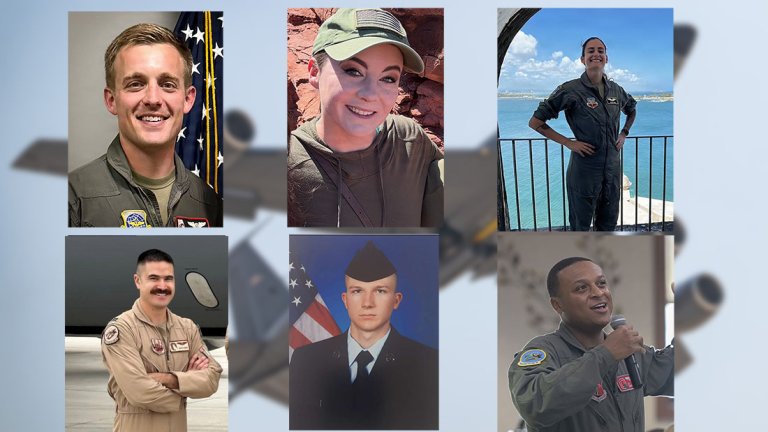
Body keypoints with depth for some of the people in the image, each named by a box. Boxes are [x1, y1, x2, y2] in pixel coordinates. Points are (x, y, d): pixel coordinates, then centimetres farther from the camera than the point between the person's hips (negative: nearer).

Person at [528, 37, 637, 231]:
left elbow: (632, 110, 28)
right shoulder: (571, 90, -12)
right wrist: (568, 143, -12)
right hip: (584, 169, -5)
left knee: (609, 222, 16)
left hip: (613, 168, 5)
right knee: (581, 223, 7)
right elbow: (535, 122, -9)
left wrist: (624, 134, 11)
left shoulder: (616, 90, 4)